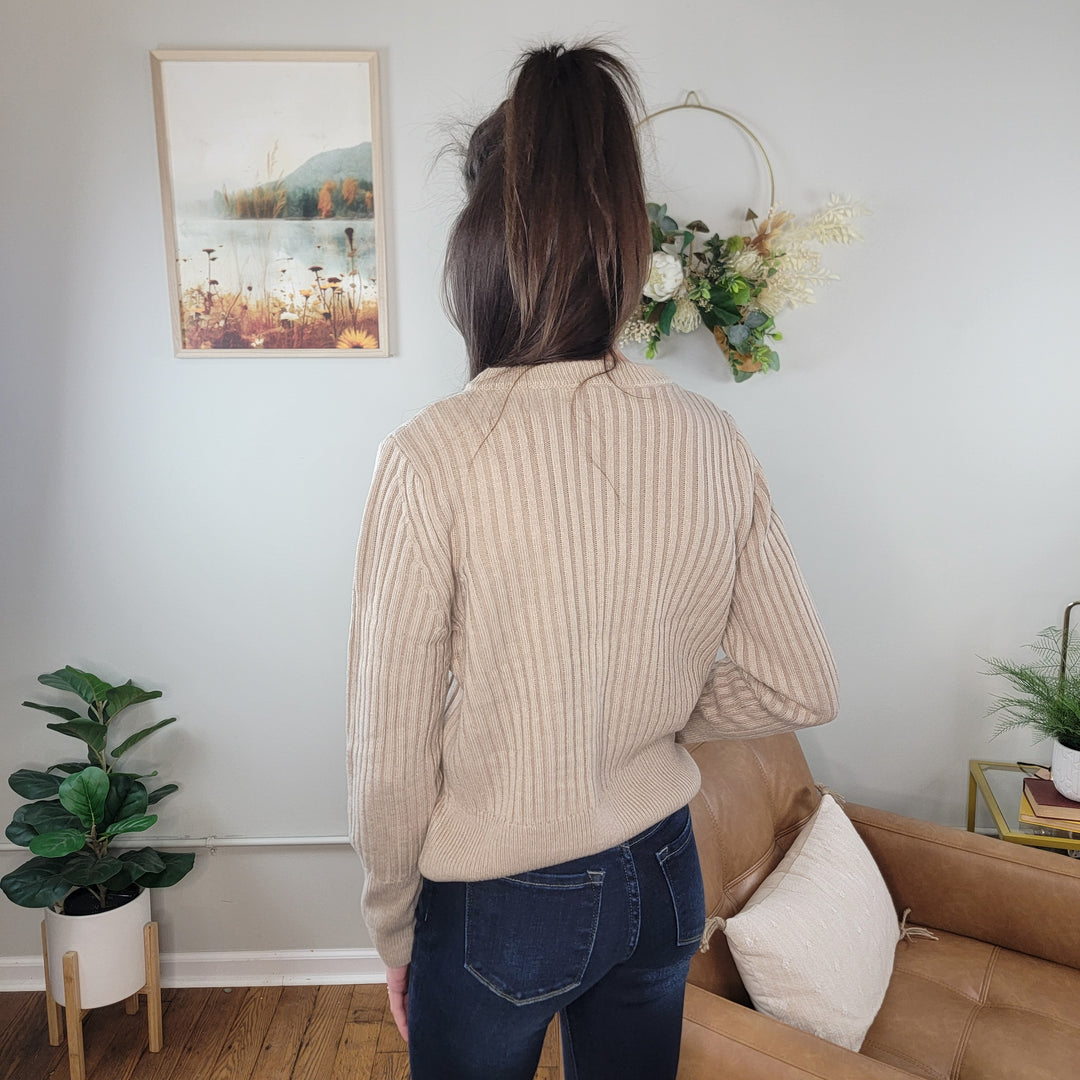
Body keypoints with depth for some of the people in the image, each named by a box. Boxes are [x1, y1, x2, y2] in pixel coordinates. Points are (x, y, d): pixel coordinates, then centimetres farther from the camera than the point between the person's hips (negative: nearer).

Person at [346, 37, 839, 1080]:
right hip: (662, 875, 4)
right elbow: (799, 687, -3)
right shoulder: (712, 439, -11)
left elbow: (391, 752, -17)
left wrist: (393, 933, 1)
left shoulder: (431, 457, -24)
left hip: (499, 904, -3)